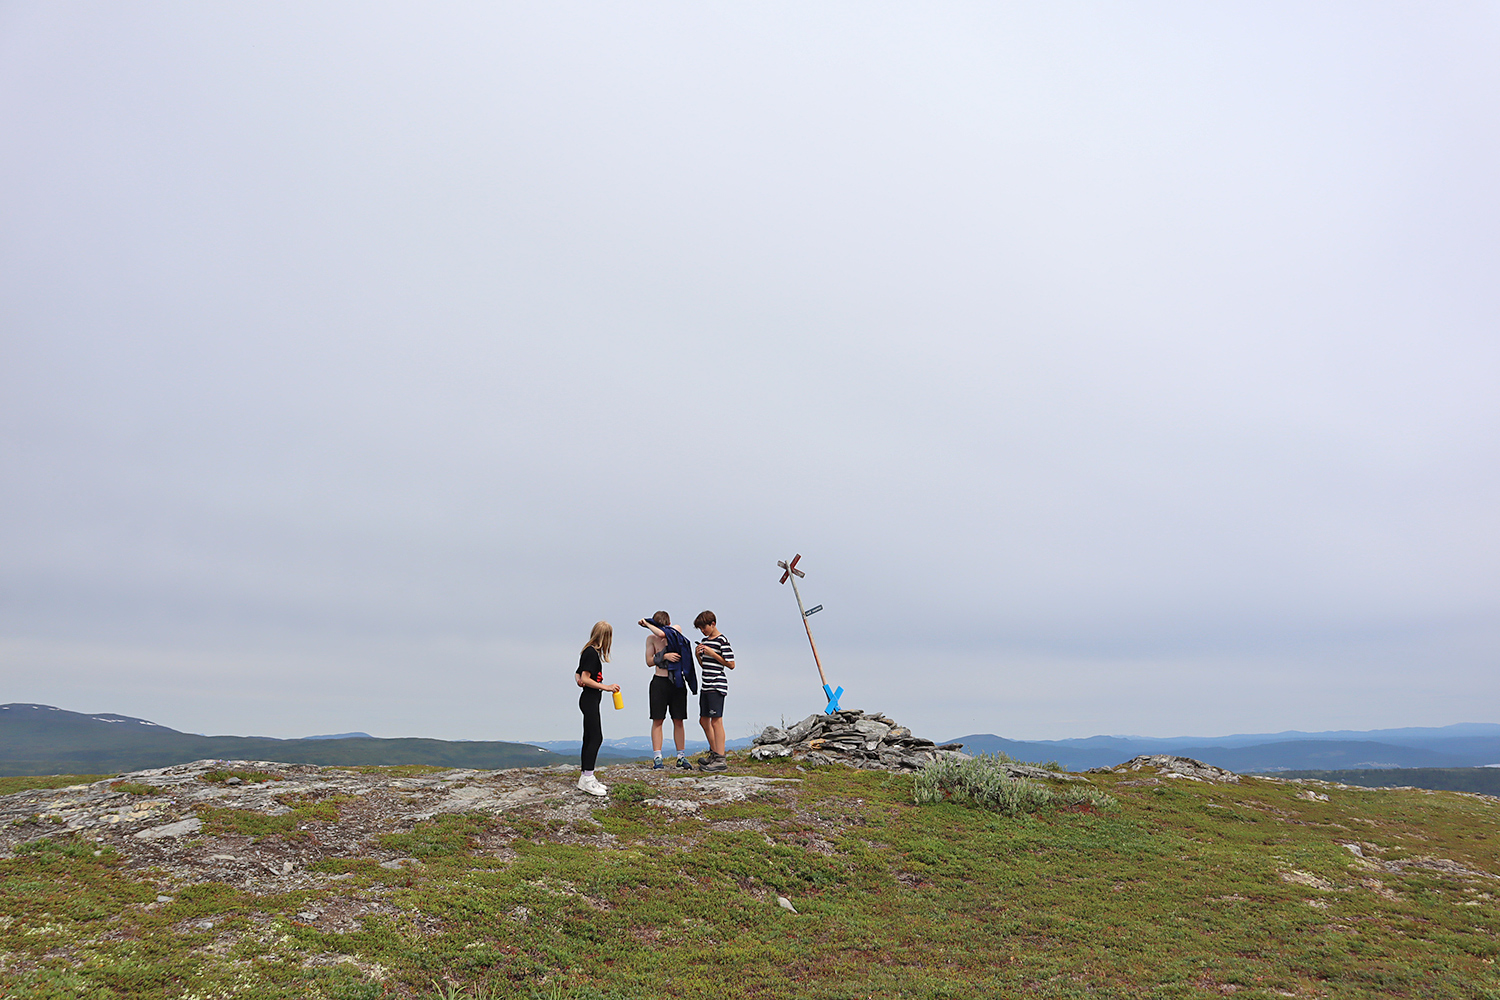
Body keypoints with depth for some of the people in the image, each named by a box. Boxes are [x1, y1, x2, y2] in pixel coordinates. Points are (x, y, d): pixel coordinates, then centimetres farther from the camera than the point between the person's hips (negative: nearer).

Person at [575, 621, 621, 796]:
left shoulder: (589, 651, 14)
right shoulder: (592, 653, -15)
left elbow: (578, 674, 22)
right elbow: (585, 679, -20)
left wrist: (579, 680, 1)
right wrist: (606, 687, -18)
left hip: (589, 700, 10)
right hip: (590, 700, -10)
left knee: (589, 738, 11)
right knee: (596, 738, -10)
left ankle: (585, 778, 15)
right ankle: (587, 779, -11)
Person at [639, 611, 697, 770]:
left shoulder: (676, 631, 5)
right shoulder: (651, 638, 5)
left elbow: (662, 634, -15)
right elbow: (649, 661, 0)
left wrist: (646, 624, -4)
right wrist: (664, 656, -14)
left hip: (678, 682, 1)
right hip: (660, 681, -1)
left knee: (678, 721, 5)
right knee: (657, 720, -3)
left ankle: (681, 757, 10)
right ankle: (657, 758, -1)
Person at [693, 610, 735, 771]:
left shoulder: (722, 641, -9)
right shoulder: (705, 640, 16)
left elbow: (731, 664, -13)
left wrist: (712, 653, -15)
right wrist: (698, 654, 3)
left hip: (717, 685, -9)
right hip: (706, 686, 9)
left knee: (716, 721, -10)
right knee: (704, 720, 15)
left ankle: (720, 759, -7)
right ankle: (714, 753, 27)